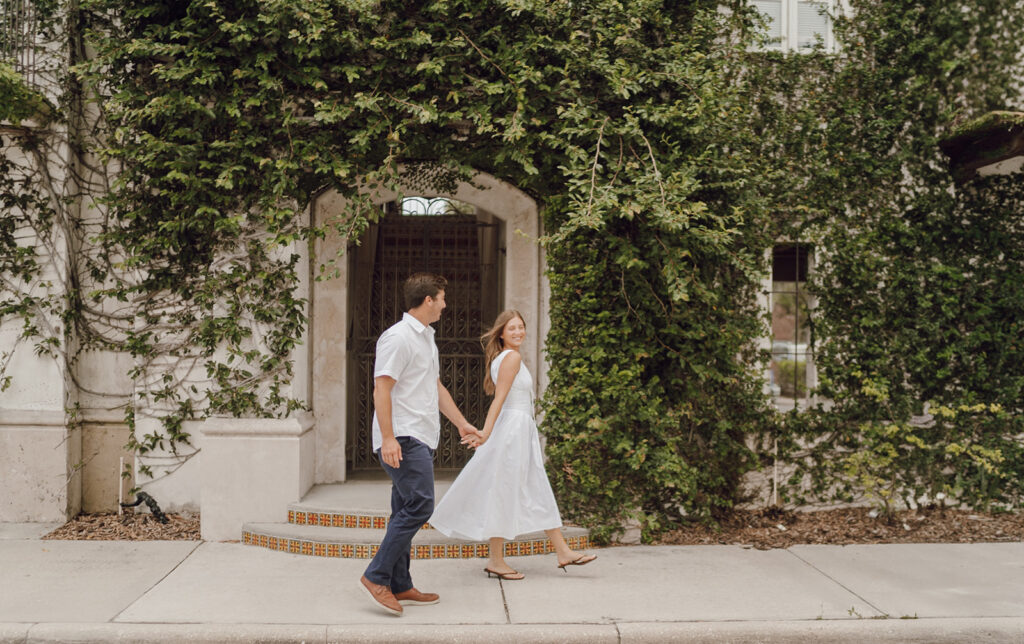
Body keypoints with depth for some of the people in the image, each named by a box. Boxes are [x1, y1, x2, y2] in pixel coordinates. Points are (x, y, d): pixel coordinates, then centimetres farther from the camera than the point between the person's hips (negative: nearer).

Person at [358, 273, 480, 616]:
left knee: (407, 512, 10)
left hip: (420, 439, 10)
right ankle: (376, 576, -9)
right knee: (419, 505, -15)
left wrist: (461, 423, 30)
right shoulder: (398, 337, -11)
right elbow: (382, 388, -16)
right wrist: (388, 438, -23)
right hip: (403, 439, -10)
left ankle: (400, 587, 14)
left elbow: (436, 387, 29)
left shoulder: (426, 338, 21)